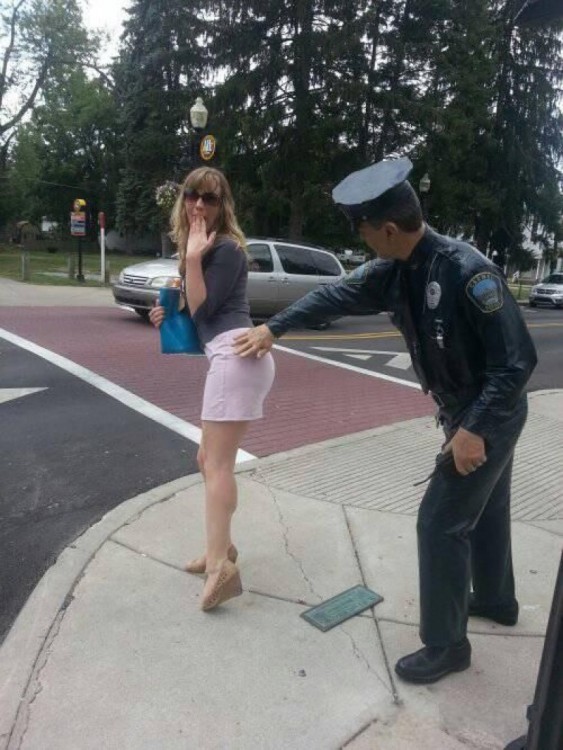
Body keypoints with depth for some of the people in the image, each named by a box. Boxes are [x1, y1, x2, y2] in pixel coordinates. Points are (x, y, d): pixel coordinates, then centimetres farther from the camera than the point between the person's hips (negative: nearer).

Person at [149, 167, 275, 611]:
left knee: (217, 464, -11)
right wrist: (168, 313, 13)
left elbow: (203, 309, -10)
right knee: (209, 460, 16)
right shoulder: (200, 246, 22)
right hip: (229, 356, 10)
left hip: (236, 354, -10)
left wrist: (193, 259, -11)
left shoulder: (226, 248, -6)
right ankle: (221, 547, 27)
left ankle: (221, 566, -11)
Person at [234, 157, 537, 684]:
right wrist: (273, 328, 8)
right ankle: (495, 600, 47)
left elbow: (517, 359, -28)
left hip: (490, 416, -8)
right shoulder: (395, 270, -7)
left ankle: (446, 644, 17)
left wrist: (475, 428, -28)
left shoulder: (467, 270, -31)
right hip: (468, 411, 8)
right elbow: (336, 296, 5)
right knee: (484, 508, 23)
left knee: (441, 522, -3)